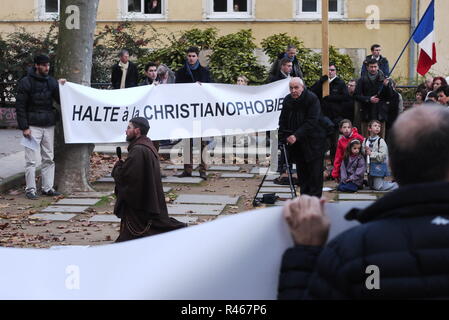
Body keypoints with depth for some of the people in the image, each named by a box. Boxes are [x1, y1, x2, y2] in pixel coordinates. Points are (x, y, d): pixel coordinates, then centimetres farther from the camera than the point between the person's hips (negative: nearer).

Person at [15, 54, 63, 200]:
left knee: (49, 159, 8)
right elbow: (20, 106, -7)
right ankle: (30, 189, 3)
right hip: (33, 127, -5)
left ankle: (48, 188, 15)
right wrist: (24, 127, -13)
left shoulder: (51, 81, 8)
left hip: (49, 126, 5)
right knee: (31, 160, -3)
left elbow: (61, 100, 7)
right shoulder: (26, 82, -6)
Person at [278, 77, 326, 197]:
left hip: (314, 141, -5)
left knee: (315, 172, -5)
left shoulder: (312, 99, -15)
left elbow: (312, 121, -22)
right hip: (296, 143, 6)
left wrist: (297, 136, -26)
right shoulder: (287, 100, 4)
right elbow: (283, 121, 9)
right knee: (301, 171, 9)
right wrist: (285, 137, -6)